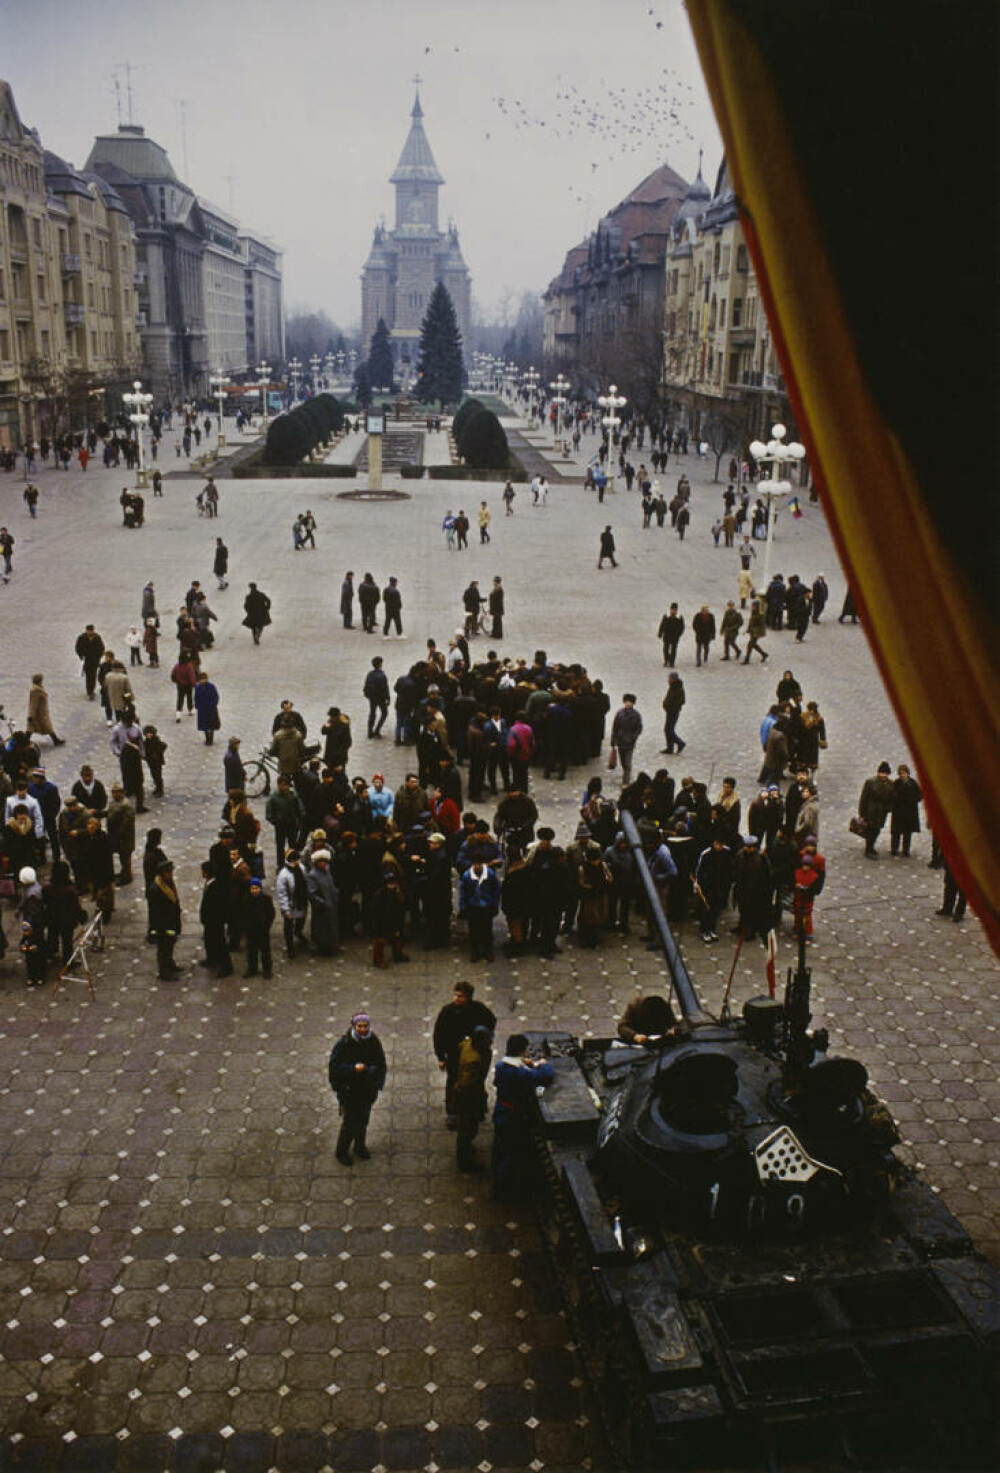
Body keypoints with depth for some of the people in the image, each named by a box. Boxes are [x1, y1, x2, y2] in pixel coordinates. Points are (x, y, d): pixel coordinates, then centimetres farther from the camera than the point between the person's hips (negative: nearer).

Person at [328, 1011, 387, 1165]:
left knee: (363, 1121, 17)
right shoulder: (343, 1044, -16)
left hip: (367, 1090, 4)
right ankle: (342, 1151, 23)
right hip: (348, 1091, -4)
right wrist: (353, 1068, -29)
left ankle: (360, 1147, 40)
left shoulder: (374, 1043, -5)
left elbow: (381, 1065, 4)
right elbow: (334, 1066, -16)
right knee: (349, 1122, 1)